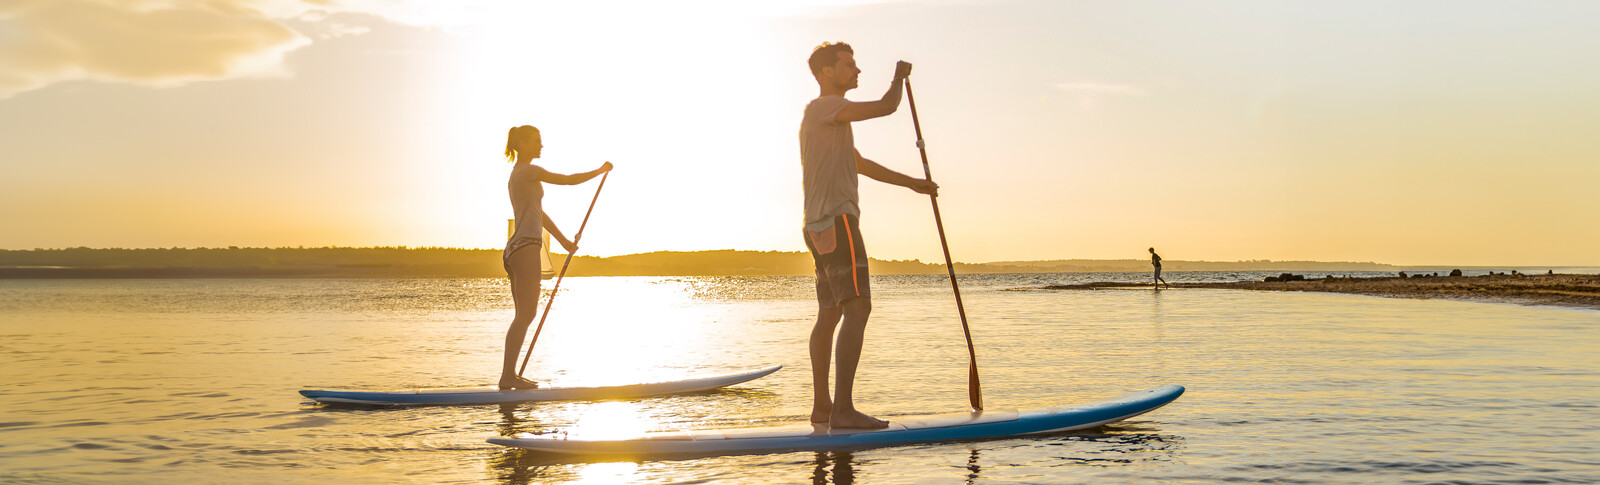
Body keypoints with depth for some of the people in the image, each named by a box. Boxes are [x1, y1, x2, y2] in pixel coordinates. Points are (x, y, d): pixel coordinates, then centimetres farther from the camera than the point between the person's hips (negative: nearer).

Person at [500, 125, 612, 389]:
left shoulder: (516, 175, 23)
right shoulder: (529, 171, -6)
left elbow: (539, 214, 29)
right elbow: (570, 180, -6)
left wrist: (564, 240, 33)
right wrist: (601, 170, 8)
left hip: (513, 249, 10)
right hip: (526, 248, -10)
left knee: (522, 316, 10)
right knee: (526, 315, -11)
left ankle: (509, 375, 9)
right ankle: (508, 375, -14)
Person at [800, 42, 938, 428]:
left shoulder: (832, 120, 24)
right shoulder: (824, 107, -8)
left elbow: (862, 165, 32)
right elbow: (886, 107, -14)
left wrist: (913, 184, 33)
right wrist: (899, 77, 7)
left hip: (821, 226, 11)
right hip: (837, 221, -11)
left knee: (829, 314, 12)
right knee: (858, 307, -17)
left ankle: (822, 406, 18)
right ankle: (843, 409, -23)